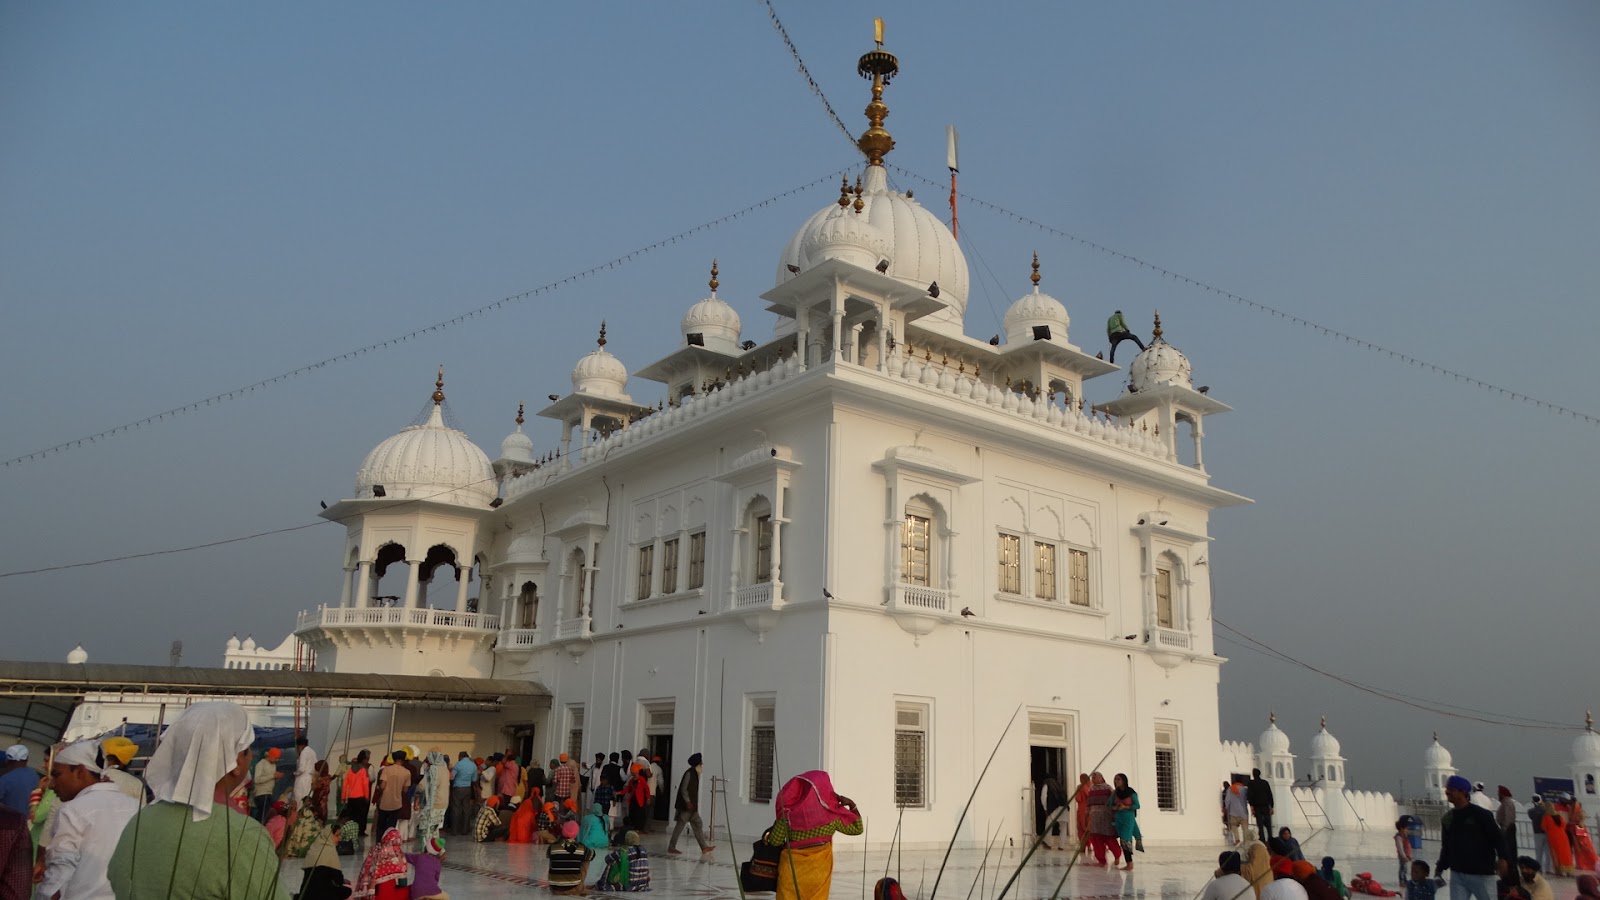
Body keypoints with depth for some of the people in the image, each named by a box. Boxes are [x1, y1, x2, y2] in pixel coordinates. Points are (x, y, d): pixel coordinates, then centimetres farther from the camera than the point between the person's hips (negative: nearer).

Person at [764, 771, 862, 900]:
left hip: (792, 868, -1)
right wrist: (852, 805, 5)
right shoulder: (832, 814, -10)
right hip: (819, 869, 1)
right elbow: (857, 828, 5)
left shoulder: (789, 813, -15)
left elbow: (774, 841, -3)